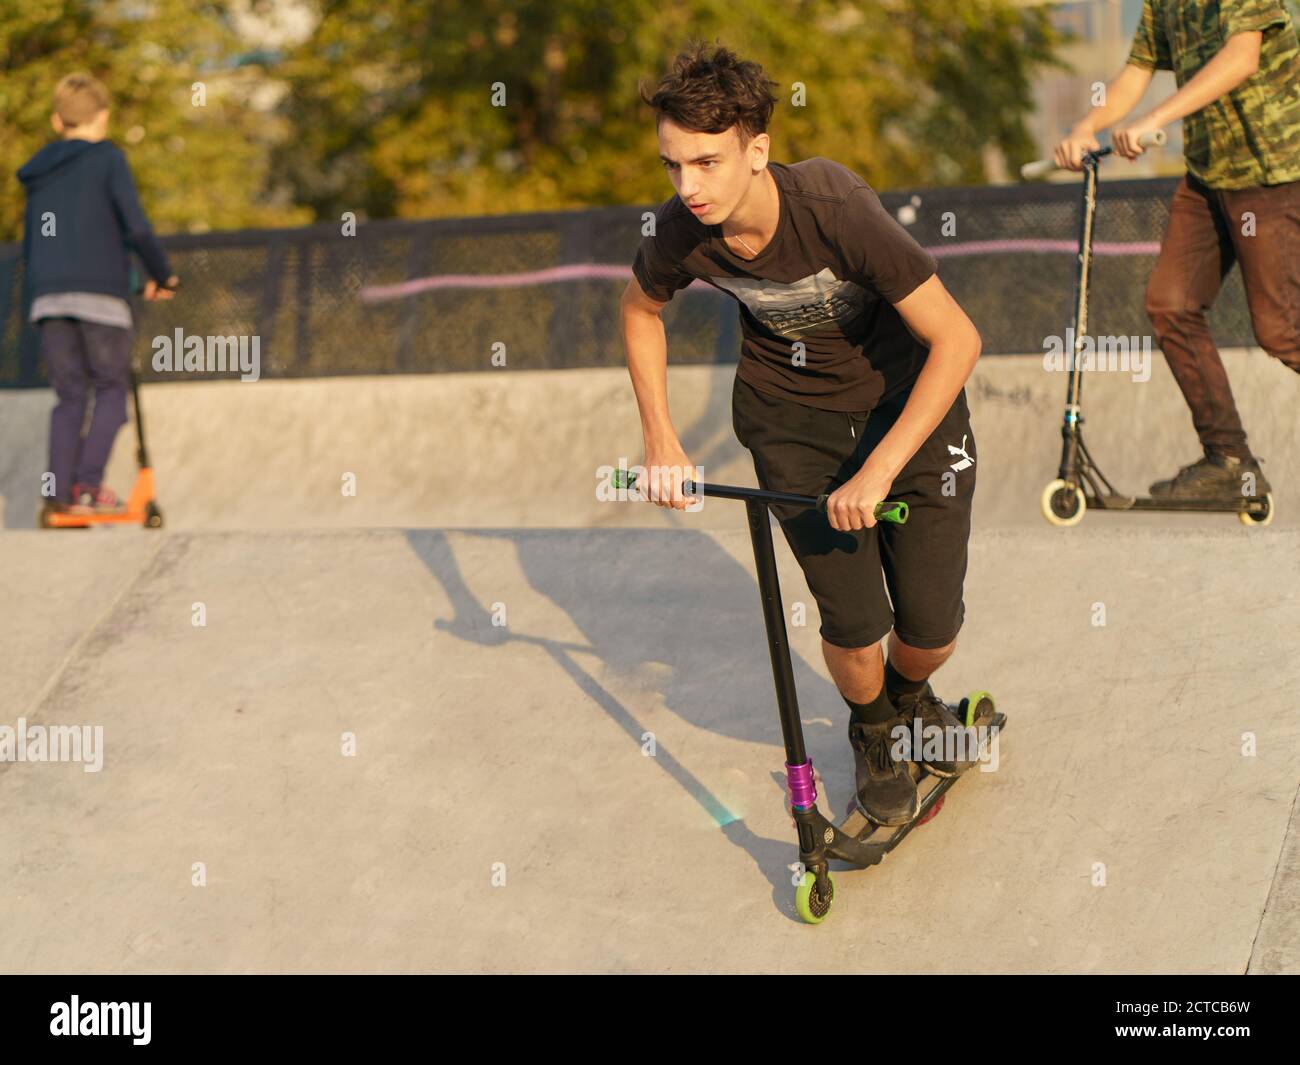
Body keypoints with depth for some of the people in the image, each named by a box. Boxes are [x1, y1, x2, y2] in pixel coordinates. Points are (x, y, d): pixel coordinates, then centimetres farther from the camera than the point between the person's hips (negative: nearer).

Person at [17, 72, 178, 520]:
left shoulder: (39, 172, 19)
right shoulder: (108, 159, 2)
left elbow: (29, 246, 24)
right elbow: (136, 227, -8)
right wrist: (163, 276, 4)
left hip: (49, 296, 5)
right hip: (101, 291, -4)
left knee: (70, 395, 9)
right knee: (112, 389, 6)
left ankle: (59, 490, -1)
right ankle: (89, 482, -7)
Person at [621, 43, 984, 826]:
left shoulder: (835, 209, -35)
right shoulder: (681, 233, -22)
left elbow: (956, 339, -30)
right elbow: (642, 311, 4)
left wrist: (878, 472, -30)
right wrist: (661, 443, 0)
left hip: (905, 397, -2)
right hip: (792, 417, 2)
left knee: (932, 629, -1)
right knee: (855, 626, -7)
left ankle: (910, 696, 38)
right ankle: (872, 732, 28)